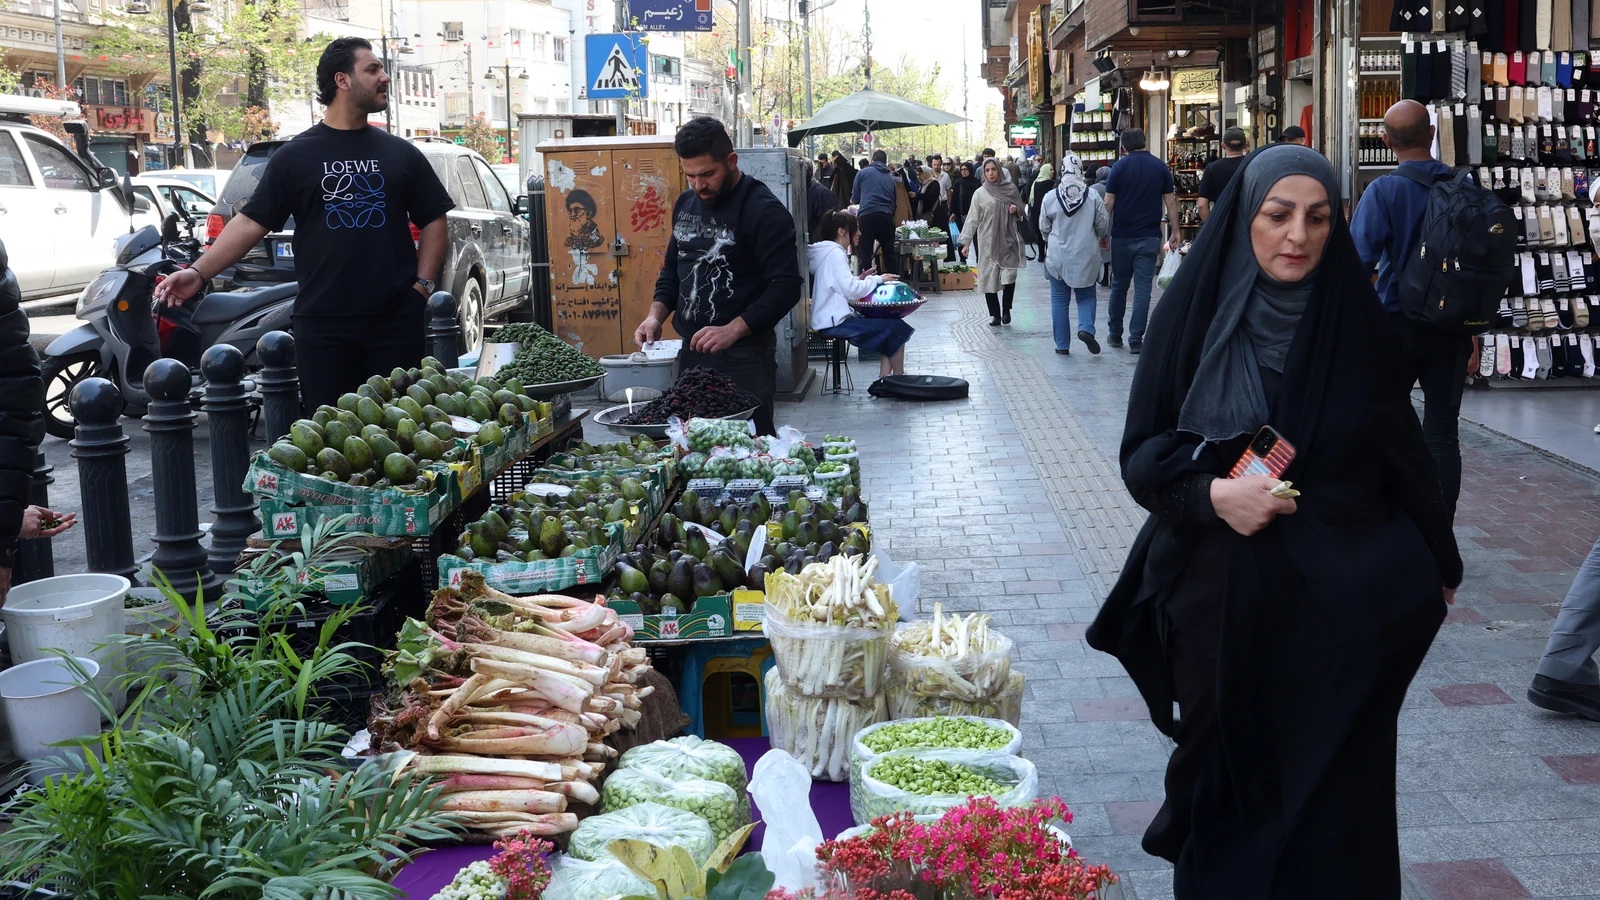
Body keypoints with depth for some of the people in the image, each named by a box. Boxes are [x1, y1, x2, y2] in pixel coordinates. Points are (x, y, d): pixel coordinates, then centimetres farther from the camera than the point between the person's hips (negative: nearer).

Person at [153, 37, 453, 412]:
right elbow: (252, 223, 2)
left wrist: (423, 283, 0)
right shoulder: (295, 155, 4)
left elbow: (434, 222, 13)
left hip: (396, 321, 2)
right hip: (323, 324, -1)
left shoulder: (401, 153, 10)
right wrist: (199, 272, -9)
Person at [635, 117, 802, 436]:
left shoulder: (764, 211, -12)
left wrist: (733, 330, -27)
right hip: (691, 351, 7)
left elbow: (786, 286, -18)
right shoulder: (685, 204, 12)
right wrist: (657, 313, 5)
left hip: (743, 357, -7)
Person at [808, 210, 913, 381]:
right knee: (897, 328, -7)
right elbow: (851, 290, -23)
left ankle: (885, 380, 6)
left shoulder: (831, 252, 15)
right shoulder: (835, 253, -15)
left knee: (891, 327, 11)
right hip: (835, 322, -11)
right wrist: (877, 279, -11)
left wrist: (860, 279, 5)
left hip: (834, 319, 11)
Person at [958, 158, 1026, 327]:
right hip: (988, 241, 0)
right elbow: (972, 219, 0)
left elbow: (1021, 210, 17)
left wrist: (1016, 210, -6)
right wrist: (966, 242, -4)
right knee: (989, 277, -1)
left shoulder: (1011, 189, 6)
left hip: (1008, 240, 1)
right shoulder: (980, 194, 1)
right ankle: (994, 314, 10)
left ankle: (1006, 310, 12)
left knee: (1009, 276, -8)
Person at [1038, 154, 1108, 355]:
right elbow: (1103, 226, 0)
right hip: (1086, 256, 0)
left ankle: (1062, 344, 11)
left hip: (1058, 257, 0)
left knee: (1059, 299, 10)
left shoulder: (1050, 197, -7)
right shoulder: (1093, 196, -8)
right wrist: (1099, 237, 23)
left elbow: (1044, 228, 4)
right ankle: (1086, 328, -10)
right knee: (1086, 296, 15)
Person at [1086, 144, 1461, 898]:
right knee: (1226, 772, 12)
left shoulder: (1351, 320, -3)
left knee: (1330, 783, 3)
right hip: (1219, 590, 0)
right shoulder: (1197, 314, -5)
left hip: (1336, 598, 0)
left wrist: (1438, 560, 13)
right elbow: (1143, 452, -2)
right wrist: (1212, 492, -20)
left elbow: (1400, 449, 6)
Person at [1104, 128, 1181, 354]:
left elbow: (1108, 203, -6)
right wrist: (1174, 232, 7)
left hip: (1122, 236, 0)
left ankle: (1115, 334, 21)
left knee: (1119, 285, 13)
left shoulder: (1120, 166, -3)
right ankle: (1136, 339, -2)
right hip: (1150, 236, 1)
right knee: (1143, 287, 1)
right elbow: (1170, 201, 1)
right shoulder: (1160, 167, 2)